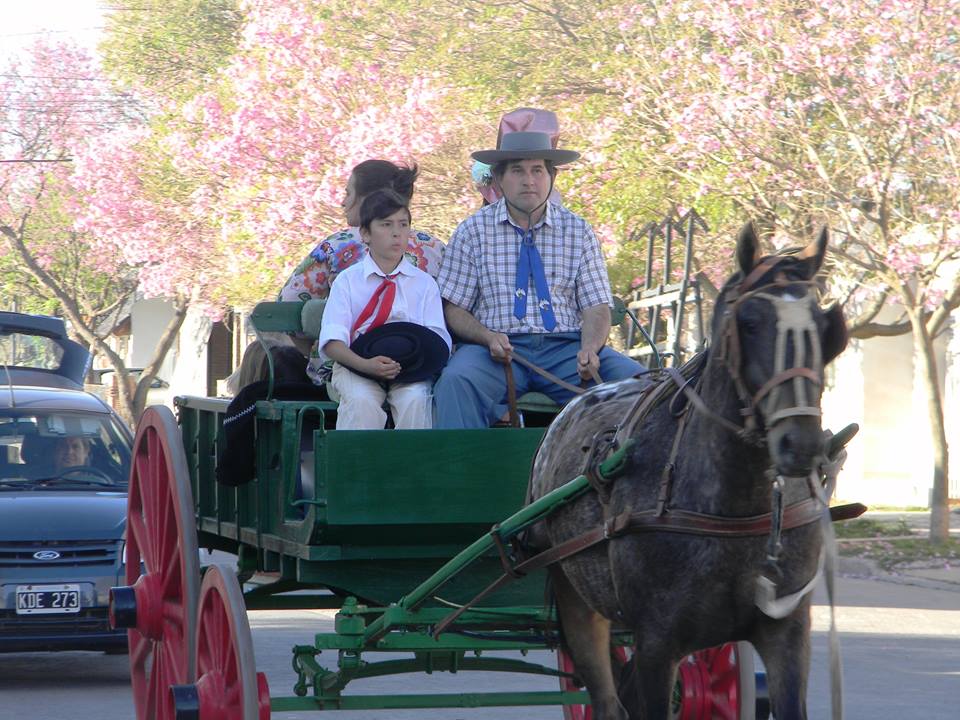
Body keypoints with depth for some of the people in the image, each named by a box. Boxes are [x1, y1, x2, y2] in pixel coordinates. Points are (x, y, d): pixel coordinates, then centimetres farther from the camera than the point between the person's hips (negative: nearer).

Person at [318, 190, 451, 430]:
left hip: (410, 369, 1)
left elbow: (437, 339, 0)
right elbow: (331, 341, -5)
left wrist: (412, 360, -22)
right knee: (361, 401, -31)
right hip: (358, 363, -1)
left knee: (415, 399, -30)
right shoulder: (347, 281, 5)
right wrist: (365, 365, -23)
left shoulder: (424, 283, 10)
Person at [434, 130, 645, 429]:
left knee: (637, 379, -25)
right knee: (456, 380, -35)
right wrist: (488, 337, -17)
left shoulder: (578, 231, 11)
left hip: (566, 347, 2)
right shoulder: (472, 231, 7)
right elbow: (454, 309, 4)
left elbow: (596, 308, 6)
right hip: (498, 348, -1)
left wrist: (590, 348, -16)